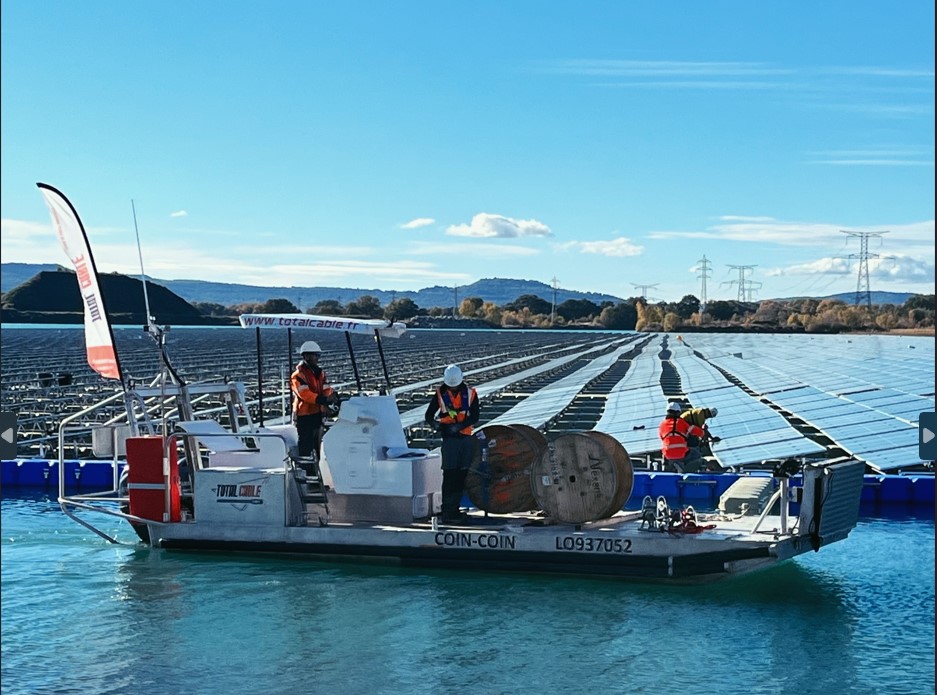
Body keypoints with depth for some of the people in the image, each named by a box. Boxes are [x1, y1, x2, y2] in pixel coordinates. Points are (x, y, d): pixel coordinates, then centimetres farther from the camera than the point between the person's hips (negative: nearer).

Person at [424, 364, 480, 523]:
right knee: (450, 475, -8)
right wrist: (435, 423, -19)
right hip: (449, 438, -3)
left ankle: (455, 509, 15)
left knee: (461, 475, 6)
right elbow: (429, 416, 3)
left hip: (466, 437, 3)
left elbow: (474, 416, -1)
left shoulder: (470, 393, 3)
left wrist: (459, 425, -15)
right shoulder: (440, 393, 1)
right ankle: (447, 512, -8)